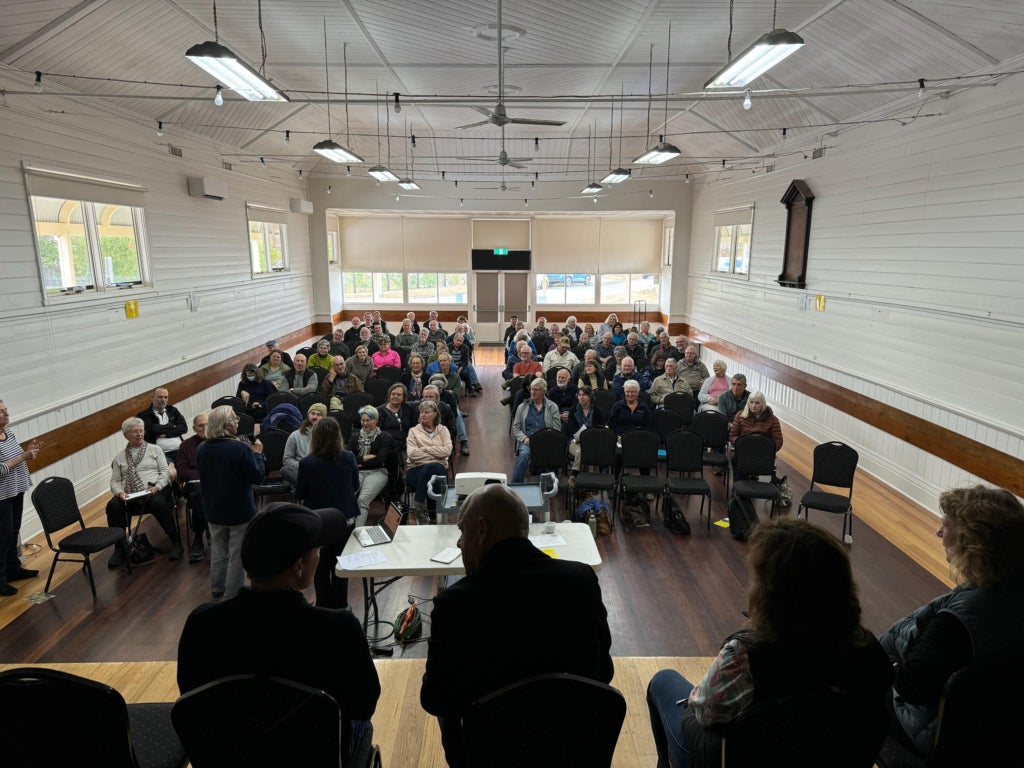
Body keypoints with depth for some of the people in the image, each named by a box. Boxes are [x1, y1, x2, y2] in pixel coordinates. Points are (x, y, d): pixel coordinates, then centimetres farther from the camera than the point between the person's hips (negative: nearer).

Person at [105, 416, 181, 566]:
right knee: (113, 506, -29)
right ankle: (120, 549, -16)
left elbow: (165, 472, 6)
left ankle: (175, 542, -22)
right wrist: (120, 492, -8)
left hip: (155, 491, -2)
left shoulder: (154, 449, 14)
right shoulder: (119, 456, 20)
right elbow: (114, 481, 14)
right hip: (130, 496, 2)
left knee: (158, 503, -36)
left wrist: (157, 487, -13)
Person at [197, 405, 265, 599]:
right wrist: (257, 453, -5)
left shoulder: (202, 449, -3)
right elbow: (257, 475, -19)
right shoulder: (241, 448, -25)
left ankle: (217, 590, 36)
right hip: (240, 511, -6)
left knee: (218, 552, 22)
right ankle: (232, 595, 16)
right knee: (237, 554, 8)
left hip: (213, 510, 6)